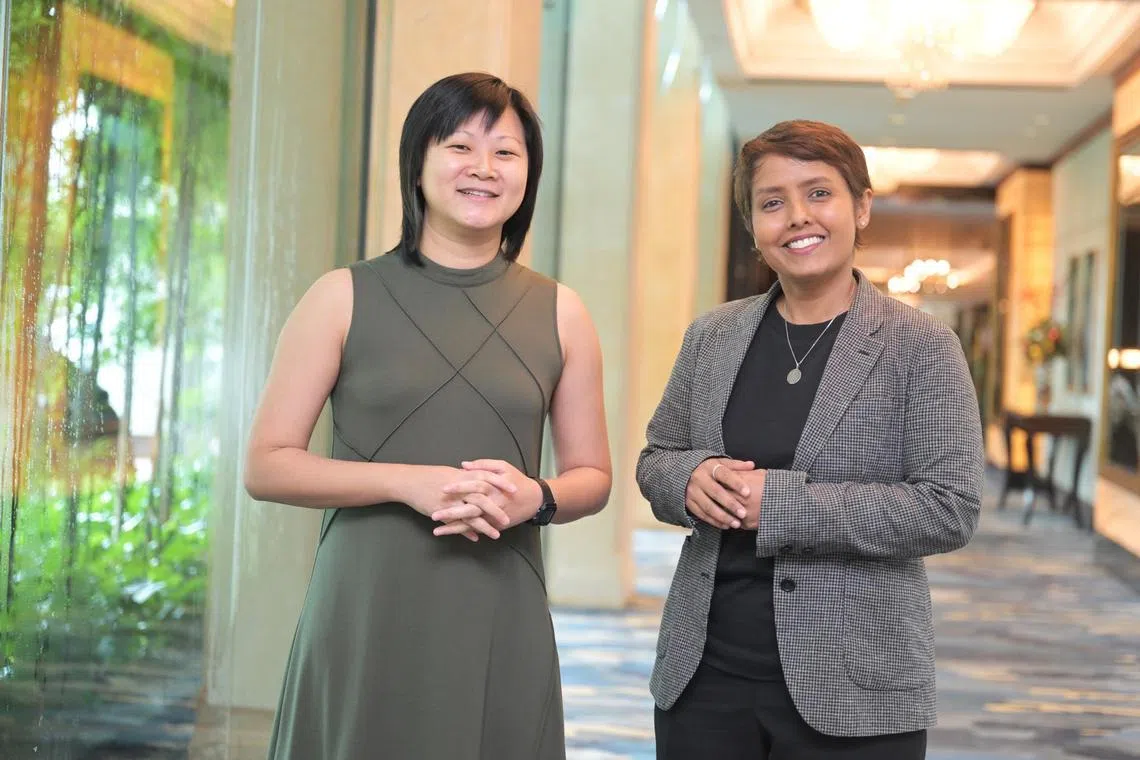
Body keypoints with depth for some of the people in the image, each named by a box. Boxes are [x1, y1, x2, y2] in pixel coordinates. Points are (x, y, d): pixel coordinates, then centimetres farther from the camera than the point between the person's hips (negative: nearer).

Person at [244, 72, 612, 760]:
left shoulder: (559, 313, 7)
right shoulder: (346, 298, 2)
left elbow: (592, 477, 13)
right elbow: (266, 466, -1)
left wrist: (535, 498, -9)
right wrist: (407, 481, -14)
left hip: (501, 622, 2)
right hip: (366, 616, -1)